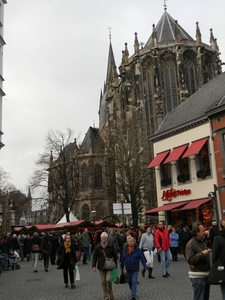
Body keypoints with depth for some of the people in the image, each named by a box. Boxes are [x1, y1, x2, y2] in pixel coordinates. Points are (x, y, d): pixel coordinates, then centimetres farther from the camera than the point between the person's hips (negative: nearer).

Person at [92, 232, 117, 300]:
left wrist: (115, 265, 5)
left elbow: (115, 256, 3)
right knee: (103, 282, 5)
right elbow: (94, 256, 2)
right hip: (101, 267, 2)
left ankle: (110, 293, 12)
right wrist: (94, 266, -6)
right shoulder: (98, 247, -2)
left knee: (108, 279, -14)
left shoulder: (111, 246, -5)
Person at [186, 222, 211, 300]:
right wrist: (203, 253, -26)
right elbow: (190, 260, -26)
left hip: (206, 275, 9)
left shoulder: (203, 242, 13)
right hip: (198, 276, -9)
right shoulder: (191, 244, -17)